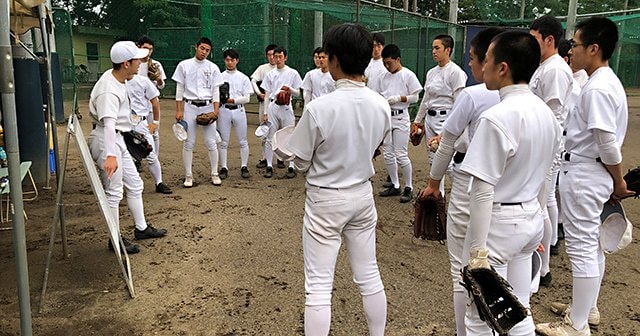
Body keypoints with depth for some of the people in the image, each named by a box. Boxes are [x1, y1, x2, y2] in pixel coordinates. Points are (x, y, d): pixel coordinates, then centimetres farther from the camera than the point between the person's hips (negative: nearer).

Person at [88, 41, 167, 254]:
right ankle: (115, 240, 12)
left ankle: (141, 228, 29)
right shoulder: (109, 90, -26)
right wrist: (110, 155, -48)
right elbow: (108, 123, -39)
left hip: (118, 139, 10)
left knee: (134, 184, 16)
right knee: (114, 192, -1)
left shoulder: (117, 79, 6)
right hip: (105, 141, -10)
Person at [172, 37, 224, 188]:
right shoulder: (184, 65, 3)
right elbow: (179, 89, 5)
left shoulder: (213, 67, 5)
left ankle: (214, 174, 12)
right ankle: (188, 176, 10)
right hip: (190, 106, 0)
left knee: (211, 142, 0)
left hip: (207, 106, 1)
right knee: (188, 143, 2)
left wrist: (215, 110, -6)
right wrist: (178, 110, -1)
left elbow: (215, 91, 5)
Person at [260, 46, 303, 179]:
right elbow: (267, 95, 10)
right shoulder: (270, 74, 10)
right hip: (272, 107, 2)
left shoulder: (293, 73, 5)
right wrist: (265, 112, 4)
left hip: (286, 107, -2)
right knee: (270, 138, 2)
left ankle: (291, 167, 7)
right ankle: (269, 166, 9)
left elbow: (297, 93, 6)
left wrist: (289, 89, -15)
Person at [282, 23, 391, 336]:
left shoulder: (318, 108, -22)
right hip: (362, 195, 5)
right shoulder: (382, 106, -7)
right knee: (369, 276, 19)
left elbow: (301, 163, -11)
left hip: (325, 200, -5)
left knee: (318, 285, 6)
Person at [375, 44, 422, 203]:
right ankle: (395, 186, 21)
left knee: (401, 155, -7)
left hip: (400, 117, -6)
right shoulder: (384, 77, 10)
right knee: (388, 155, 8)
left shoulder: (408, 75, -4)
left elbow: (415, 97, -4)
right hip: (385, 117, 6)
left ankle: (409, 188, 7)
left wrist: (399, 98, -17)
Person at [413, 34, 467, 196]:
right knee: (433, 160, 13)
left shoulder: (455, 72, -11)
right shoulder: (431, 72, 12)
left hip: (446, 119, -8)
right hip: (430, 119, 8)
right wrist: (418, 120, 21)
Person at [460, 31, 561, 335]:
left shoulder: (496, 118, -22)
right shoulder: (546, 112, 6)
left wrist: (478, 251, -18)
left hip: (498, 222, -9)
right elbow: (541, 177, 14)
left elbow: (483, 190, -22)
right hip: (532, 219, 9)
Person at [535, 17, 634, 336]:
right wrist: (615, 181, 17)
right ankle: (587, 307, 35)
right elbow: (608, 141, 14)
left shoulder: (598, 88, -21)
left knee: (581, 247, -2)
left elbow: (609, 144, -21)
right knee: (592, 243, 19)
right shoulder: (607, 81, 11)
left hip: (583, 174, -10)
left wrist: (619, 181, -7)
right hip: (588, 172, 10)